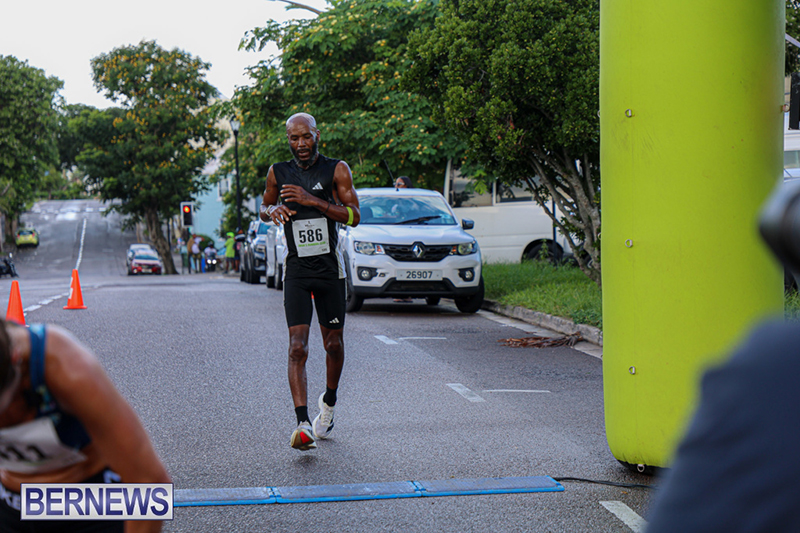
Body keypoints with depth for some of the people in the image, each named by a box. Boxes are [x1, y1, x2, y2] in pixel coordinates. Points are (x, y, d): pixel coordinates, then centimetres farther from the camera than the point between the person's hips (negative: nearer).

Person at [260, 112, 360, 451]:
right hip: (296, 270, 0)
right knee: (297, 347, -13)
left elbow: (354, 216, -9)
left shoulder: (337, 170, -2)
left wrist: (312, 200, -19)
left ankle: (328, 404, 37)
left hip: (330, 268, 0)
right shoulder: (278, 173, 5)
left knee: (334, 343, 11)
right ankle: (303, 425, -18)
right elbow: (264, 207, 21)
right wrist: (272, 211, -4)